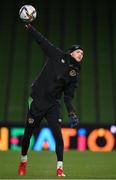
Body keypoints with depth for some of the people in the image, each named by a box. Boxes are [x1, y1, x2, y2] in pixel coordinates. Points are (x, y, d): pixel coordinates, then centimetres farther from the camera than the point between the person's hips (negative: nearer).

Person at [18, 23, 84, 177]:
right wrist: (29, 27, -4)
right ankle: (23, 162, 28)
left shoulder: (75, 73, 7)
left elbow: (68, 95, 5)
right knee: (28, 133, 5)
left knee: (58, 135, -11)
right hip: (37, 100, -2)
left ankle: (59, 168, -2)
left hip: (53, 105, 2)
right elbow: (42, 40, 1)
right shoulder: (57, 55, 1)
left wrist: (71, 112, -8)